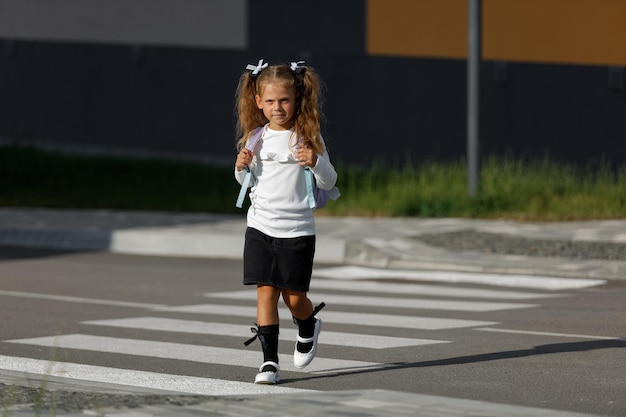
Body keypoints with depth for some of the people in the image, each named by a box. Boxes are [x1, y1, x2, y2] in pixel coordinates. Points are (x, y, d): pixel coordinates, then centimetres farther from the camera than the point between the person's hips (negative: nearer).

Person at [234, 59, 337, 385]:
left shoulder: (308, 137, -4)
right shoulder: (256, 138, 4)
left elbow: (329, 183, -2)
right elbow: (245, 180, 19)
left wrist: (316, 162, -21)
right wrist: (241, 167, -3)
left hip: (297, 231, -2)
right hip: (260, 227, 2)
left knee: (294, 297, 4)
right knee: (265, 292, -5)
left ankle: (308, 328, 37)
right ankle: (269, 361, -2)